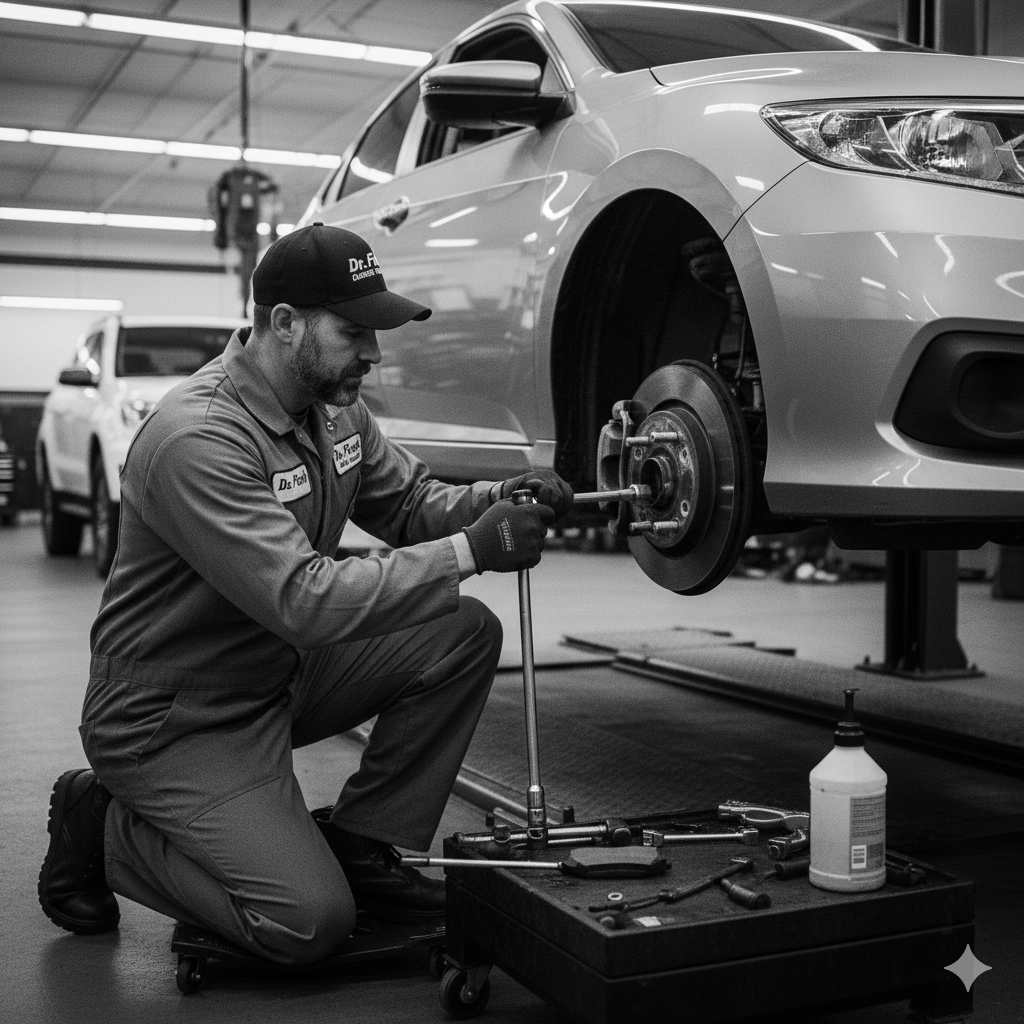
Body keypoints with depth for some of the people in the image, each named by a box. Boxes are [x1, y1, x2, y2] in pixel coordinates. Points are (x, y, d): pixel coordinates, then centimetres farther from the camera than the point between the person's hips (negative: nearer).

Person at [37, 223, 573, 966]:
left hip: (281, 673, 9)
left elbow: (410, 503, 9)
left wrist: (497, 500, -13)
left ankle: (363, 846, 5)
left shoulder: (334, 404, -1)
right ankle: (106, 830, 5)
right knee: (311, 922, -17)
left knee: (466, 636, -6)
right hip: (175, 716, -8)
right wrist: (469, 552, -33)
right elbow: (304, 600, -35)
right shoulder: (198, 437, -29)